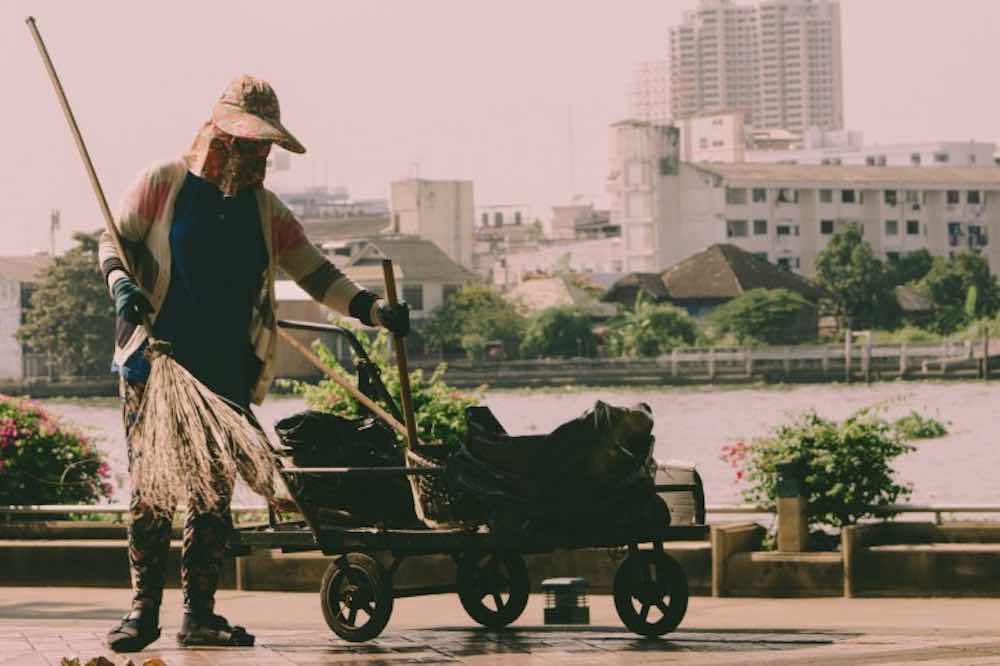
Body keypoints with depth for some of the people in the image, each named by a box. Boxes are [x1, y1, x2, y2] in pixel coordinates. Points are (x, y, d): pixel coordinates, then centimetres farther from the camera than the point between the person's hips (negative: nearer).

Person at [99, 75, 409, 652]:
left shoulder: (267, 211, 14)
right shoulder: (164, 184, 4)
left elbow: (318, 275, 14)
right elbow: (116, 241, 5)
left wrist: (377, 312, 1)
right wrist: (122, 282, -17)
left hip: (228, 376, 4)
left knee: (214, 495, 2)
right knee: (150, 489, -6)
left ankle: (200, 612, 6)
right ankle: (144, 609, 1)